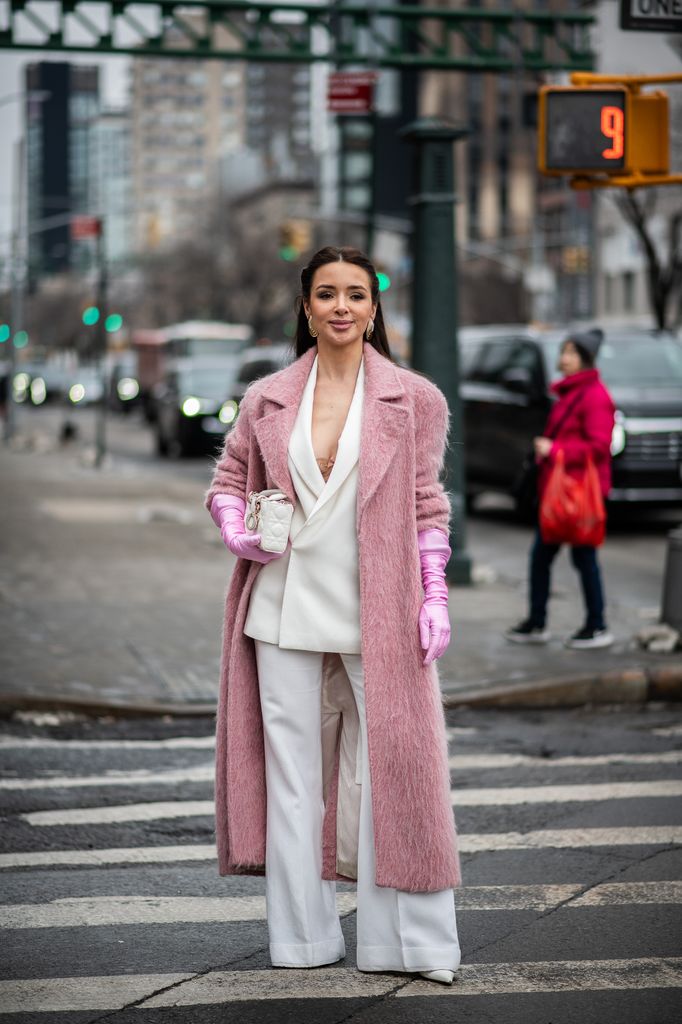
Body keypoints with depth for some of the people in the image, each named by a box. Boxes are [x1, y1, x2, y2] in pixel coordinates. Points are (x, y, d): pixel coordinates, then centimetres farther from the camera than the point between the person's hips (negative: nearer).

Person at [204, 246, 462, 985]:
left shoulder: (412, 400, 3)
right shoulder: (267, 399, 6)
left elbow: (427, 507, 3)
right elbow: (228, 480, 16)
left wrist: (434, 599, -4)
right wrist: (235, 532, -4)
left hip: (376, 615, -2)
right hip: (286, 611, 2)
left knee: (391, 771, -2)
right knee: (291, 775, 7)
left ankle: (407, 941, 6)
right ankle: (302, 939, 17)